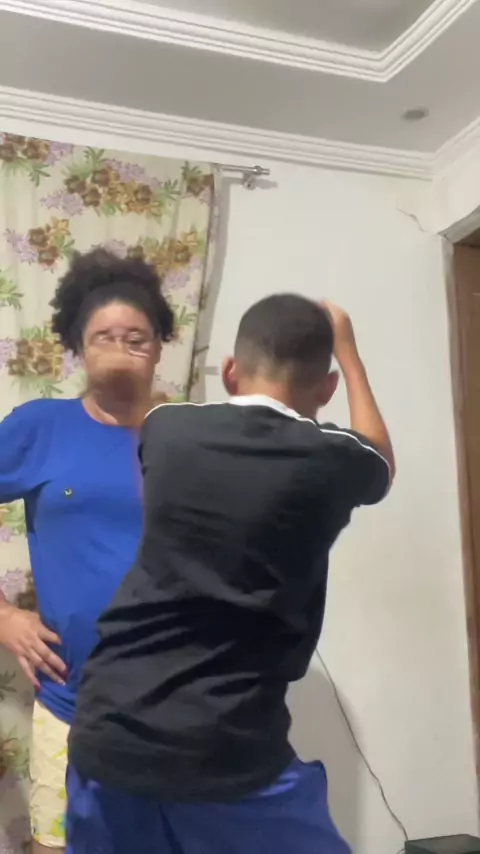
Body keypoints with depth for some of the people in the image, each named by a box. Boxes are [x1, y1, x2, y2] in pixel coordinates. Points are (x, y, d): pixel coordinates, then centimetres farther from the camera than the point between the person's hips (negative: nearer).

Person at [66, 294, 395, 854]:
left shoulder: (167, 430, 2)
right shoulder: (330, 461, -5)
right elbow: (380, 460, 21)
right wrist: (345, 348, 31)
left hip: (107, 735, 4)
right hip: (228, 752, -3)